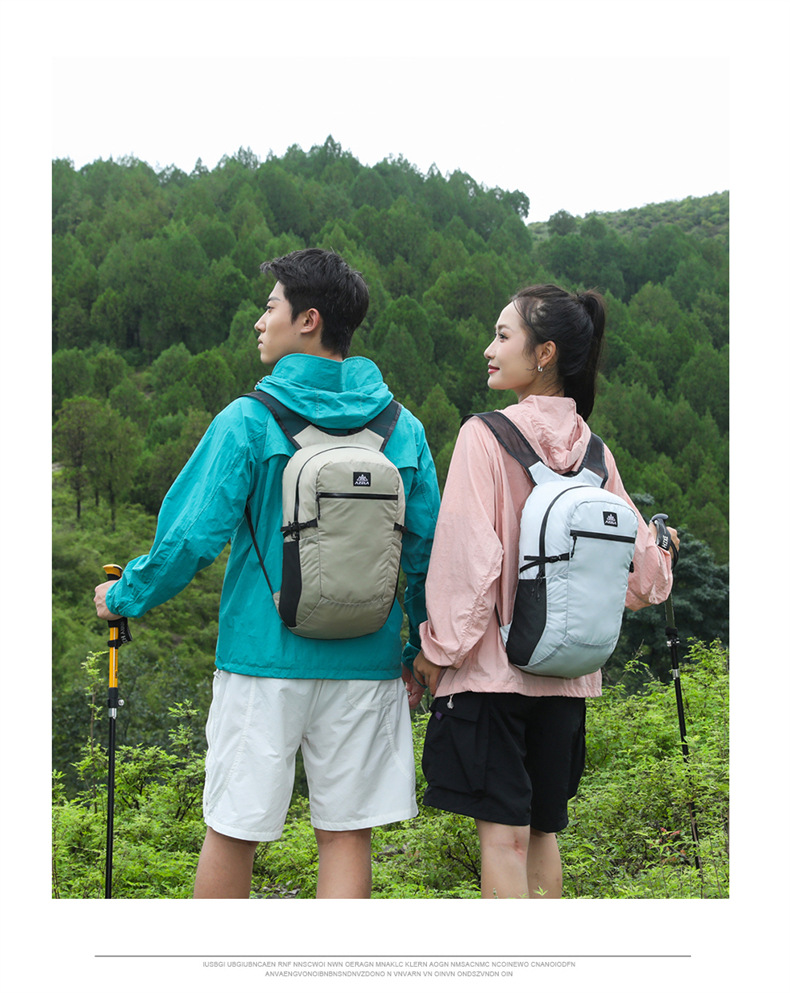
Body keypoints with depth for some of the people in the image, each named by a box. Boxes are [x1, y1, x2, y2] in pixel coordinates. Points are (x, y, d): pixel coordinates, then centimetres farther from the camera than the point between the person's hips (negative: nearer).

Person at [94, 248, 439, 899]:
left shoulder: (249, 421, -8)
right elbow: (427, 549, 5)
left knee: (231, 832, 10)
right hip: (366, 666, 3)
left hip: (264, 657, -3)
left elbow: (192, 536, -10)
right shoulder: (403, 429, 4)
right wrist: (417, 655, 15)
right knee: (347, 834, 8)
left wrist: (125, 596, 7)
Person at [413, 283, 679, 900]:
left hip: (492, 664, -5)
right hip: (565, 672, 6)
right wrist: (660, 555, 31)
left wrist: (437, 648, -5)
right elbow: (636, 567, 8)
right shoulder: (591, 450, 4)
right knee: (543, 832, 15)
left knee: (503, 836, -2)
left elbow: (466, 553, -15)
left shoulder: (485, 436, -12)